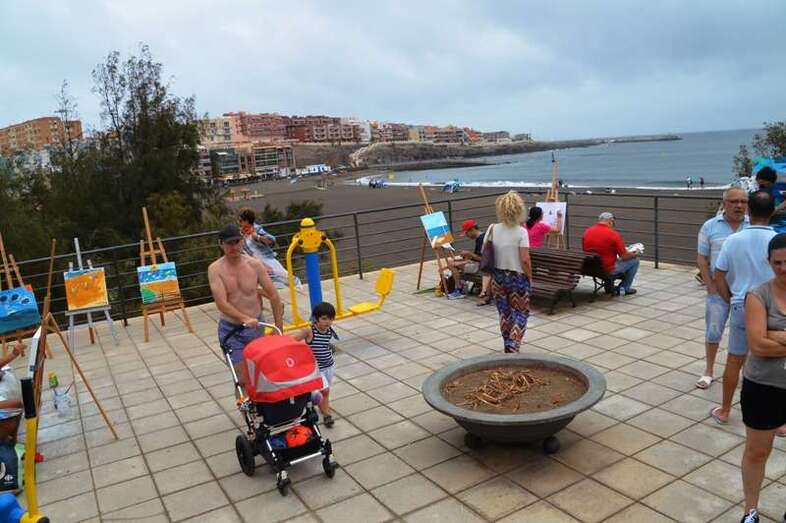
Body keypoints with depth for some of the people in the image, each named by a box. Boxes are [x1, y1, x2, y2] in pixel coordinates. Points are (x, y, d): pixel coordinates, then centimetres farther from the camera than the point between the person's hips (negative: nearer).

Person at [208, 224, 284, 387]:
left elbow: (274, 296, -1)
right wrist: (245, 319, -35)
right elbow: (221, 303, -21)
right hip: (230, 330, -2)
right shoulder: (215, 269, -10)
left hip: (256, 327, 2)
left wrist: (279, 329, -2)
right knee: (242, 378, -4)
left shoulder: (255, 265, -5)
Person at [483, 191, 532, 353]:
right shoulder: (521, 232, -15)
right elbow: (525, 260, -17)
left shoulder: (492, 229, -5)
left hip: (497, 276, 4)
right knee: (521, 313, 10)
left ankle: (508, 345, 26)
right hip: (517, 277, -4)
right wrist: (530, 277, -3)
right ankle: (513, 347, 0)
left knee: (504, 312, 16)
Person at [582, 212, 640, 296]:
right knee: (635, 260, 15)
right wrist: (634, 254, 12)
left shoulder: (587, 232, -3)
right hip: (608, 270, -6)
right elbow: (624, 256, -11)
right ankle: (624, 288, 27)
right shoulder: (613, 234, -17)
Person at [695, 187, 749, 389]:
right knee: (713, 331, 6)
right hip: (718, 289, 0)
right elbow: (702, 258, 0)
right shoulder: (710, 226, -3)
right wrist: (710, 286, -6)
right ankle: (708, 371, 21)